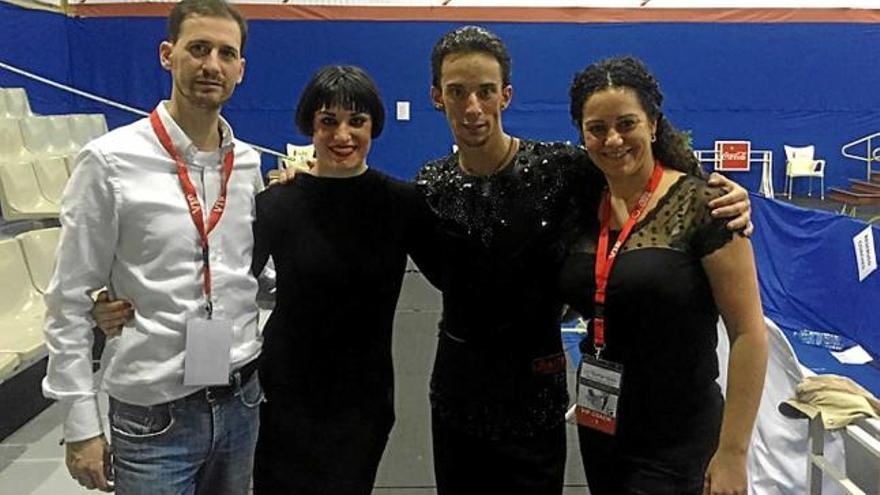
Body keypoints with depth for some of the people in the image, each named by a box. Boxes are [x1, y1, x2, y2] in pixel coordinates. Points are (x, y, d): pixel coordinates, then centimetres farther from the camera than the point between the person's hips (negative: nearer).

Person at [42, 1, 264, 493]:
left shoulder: (249, 164, 3)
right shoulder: (111, 161, -10)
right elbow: (70, 302, -7)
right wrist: (81, 424, -7)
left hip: (241, 400, 5)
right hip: (154, 414, -4)